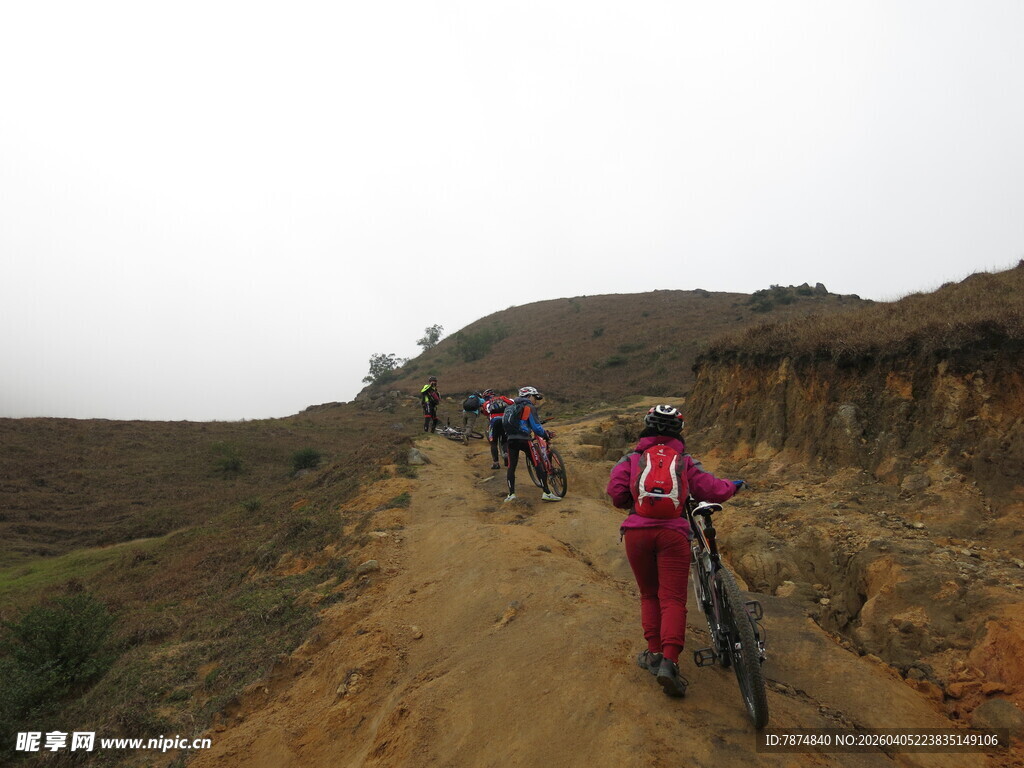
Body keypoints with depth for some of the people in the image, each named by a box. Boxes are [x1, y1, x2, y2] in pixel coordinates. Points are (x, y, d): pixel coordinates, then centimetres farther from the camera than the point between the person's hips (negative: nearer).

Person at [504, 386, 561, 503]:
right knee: (538, 464, 1)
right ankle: (546, 493, 1)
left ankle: (511, 494, 8)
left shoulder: (512, 407, 20)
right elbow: (536, 426, -8)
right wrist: (546, 434, 6)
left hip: (511, 439, 6)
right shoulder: (530, 407, 0)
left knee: (511, 467, 10)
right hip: (524, 439, -6)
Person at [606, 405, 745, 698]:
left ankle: (654, 653, 15)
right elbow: (712, 490, 6)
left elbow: (616, 492, -2)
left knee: (649, 595, 17)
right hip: (673, 532, -1)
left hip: (637, 531, 1)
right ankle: (669, 661, -10)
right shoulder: (685, 461, 10)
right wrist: (734, 485, 26)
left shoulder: (631, 458, 9)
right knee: (673, 598, 2)